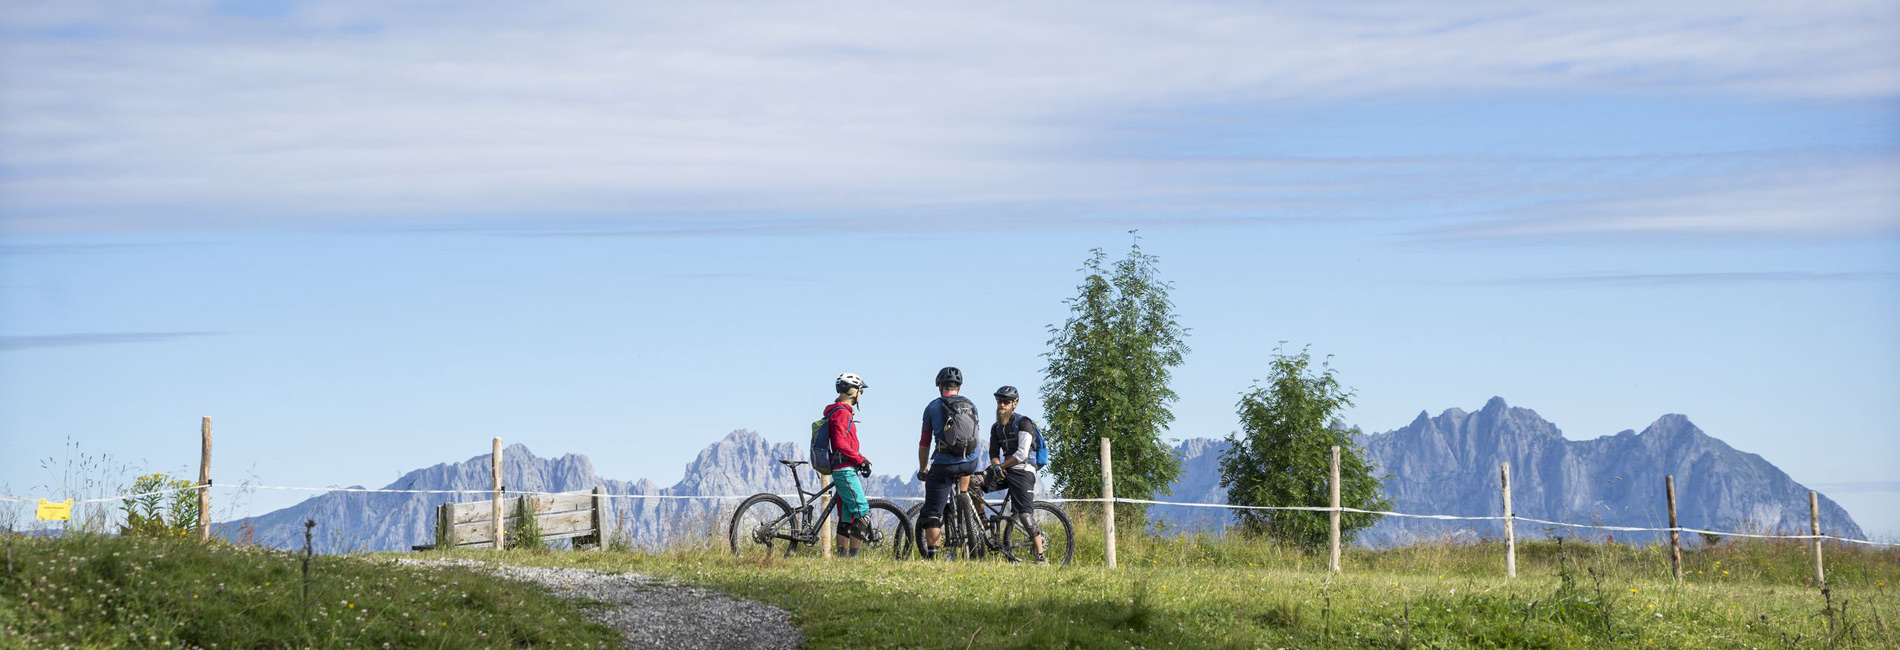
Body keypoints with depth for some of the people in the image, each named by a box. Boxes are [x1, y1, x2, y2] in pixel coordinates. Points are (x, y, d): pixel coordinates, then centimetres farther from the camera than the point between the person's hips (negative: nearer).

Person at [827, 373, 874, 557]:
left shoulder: (843, 412, 20)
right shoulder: (841, 412, -12)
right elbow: (840, 445, -21)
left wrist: (861, 459, 17)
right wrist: (860, 459, -15)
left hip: (843, 470, 11)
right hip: (845, 469, -11)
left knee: (847, 517, 8)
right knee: (863, 512, -13)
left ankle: (843, 556, 7)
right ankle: (853, 555, -15)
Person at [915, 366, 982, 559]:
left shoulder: (933, 407, 3)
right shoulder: (971, 406, 11)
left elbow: (925, 443, 6)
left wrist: (922, 470, 19)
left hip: (944, 465, -3)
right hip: (970, 463, 3)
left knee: (932, 512, 3)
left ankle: (931, 555, -5)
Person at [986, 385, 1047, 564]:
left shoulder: (1023, 422, -7)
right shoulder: (996, 428, 14)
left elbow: (1022, 454, -16)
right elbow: (994, 453, 10)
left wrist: (1001, 465, -15)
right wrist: (996, 466, -12)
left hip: (1022, 471, -7)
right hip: (1005, 471, 7)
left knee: (1025, 515, -16)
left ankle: (1041, 557, -12)